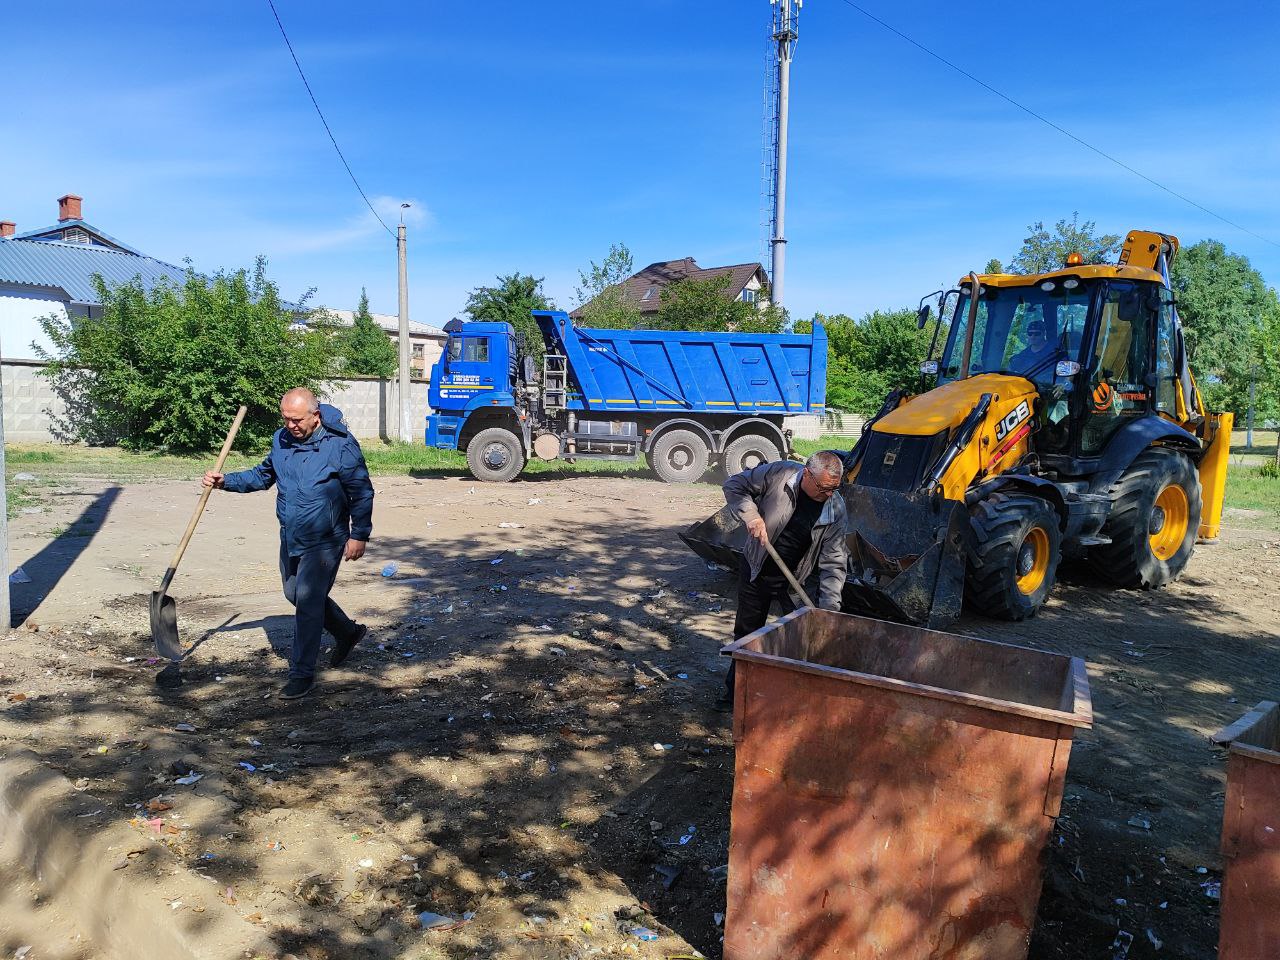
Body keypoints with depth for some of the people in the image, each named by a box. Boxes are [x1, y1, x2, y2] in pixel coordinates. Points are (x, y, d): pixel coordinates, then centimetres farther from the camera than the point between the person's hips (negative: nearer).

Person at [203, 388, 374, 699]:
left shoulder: (340, 443, -17)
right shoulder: (281, 440, 3)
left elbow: (362, 492, -13)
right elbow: (263, 476, 18)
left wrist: (359, 535, -16)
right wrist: (225, 481, 3)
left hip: (325, 540, -8)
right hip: (290, 537, 8)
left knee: (307, 601, -8)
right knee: (295, 594, 19)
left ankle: (302, 674, 5)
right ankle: (348, 631, 39)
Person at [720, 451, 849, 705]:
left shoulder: (836, 508, -16)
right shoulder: (777, 474, -21)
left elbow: (833, 562, -13)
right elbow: (734, 486, -8)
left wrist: (829, 608, -19)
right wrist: (750, 515, -26)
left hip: (795, 579, 1)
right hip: (756, 570, -1)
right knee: (746, 634, 12)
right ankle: (735, 692, 30)